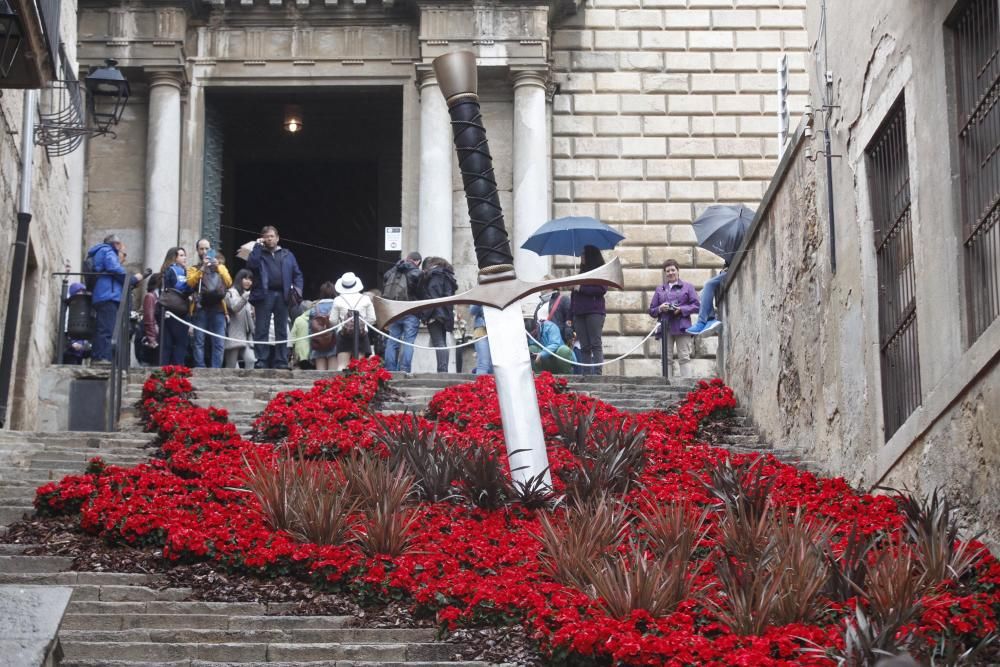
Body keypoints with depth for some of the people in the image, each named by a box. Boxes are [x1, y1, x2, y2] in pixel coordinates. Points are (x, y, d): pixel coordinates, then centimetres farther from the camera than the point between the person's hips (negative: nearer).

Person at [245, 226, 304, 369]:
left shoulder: (287, 255, 19)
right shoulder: (259, 253, 12)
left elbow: (297, 273, 15)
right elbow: (251, 264, -9)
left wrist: (298, 288, -1)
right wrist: (258, 246, -3)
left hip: (282, 295, 2)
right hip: (264, 295, -2)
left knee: (282, 330, 3)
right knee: (261, 330, -6)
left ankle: (281, 362, 5)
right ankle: (262, 361, -6)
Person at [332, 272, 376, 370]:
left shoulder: (338, 300, -1)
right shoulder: (365, 299, 2)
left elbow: (333, 321, 1)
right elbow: (372, 319, 3)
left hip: (343, 335, -1)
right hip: (361, 335, 1)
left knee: (342, 366, -3)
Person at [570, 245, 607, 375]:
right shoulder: (582, 271, 21)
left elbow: (602, 289, -13)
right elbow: (574, 296, 21)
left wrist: (581, 289, -9)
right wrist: (571, 315, 13)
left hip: (594, 312, -7)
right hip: (580, 313, 7)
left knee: (596, 344, -9)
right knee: (584, 346, 3)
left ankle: (597, 372, -14)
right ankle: (586, 373, 1)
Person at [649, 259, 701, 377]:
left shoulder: (687, 287, 11)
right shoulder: (660, 290, 18)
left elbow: (696, 305, 2)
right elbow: (651, 311, 16)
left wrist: (681, 309, -12)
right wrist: (660, 309, -6)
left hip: (682, 328, -2)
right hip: (665, 328, 2)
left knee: (684, 357, -4)